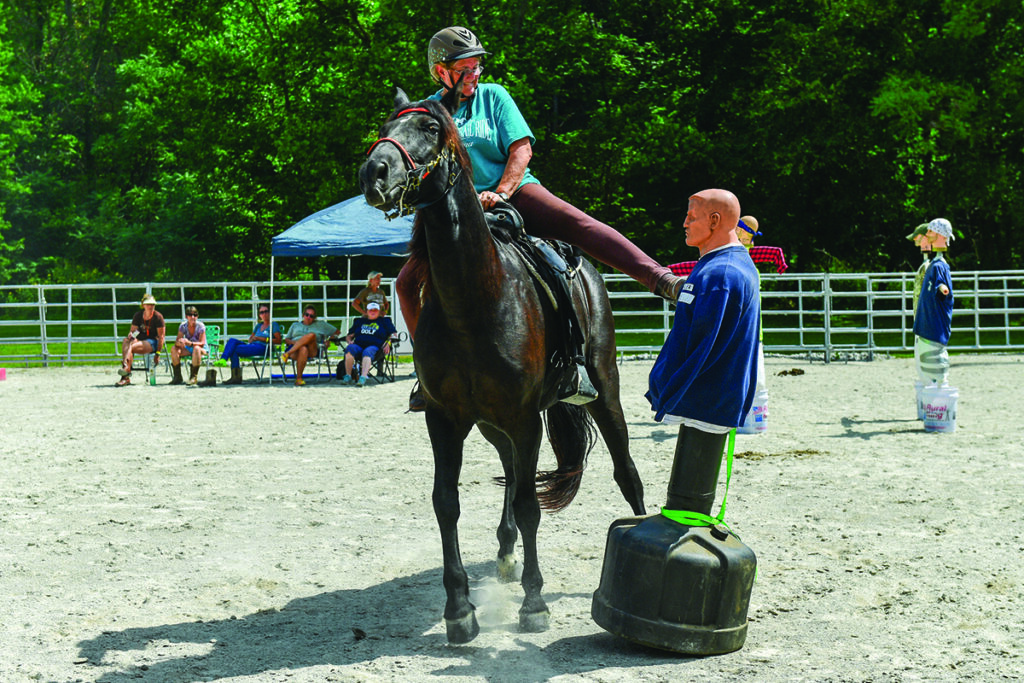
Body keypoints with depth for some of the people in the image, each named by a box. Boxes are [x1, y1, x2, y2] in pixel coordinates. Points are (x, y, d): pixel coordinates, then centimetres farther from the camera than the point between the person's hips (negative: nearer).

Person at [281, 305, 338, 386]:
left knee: (311, 335, -35)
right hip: (294, 348, 0)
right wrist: (293, 342, -1)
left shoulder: (320, 324, 28)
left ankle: (286, 354, -39)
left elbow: (337, 332, 28)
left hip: (312, 350, 0)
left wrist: (328, 339, 8)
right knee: (303, 349, -41)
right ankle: (298, 378, -44)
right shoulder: (295, 325, 31)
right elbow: (286, 339, 23)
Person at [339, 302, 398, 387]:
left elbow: (393, 335, 14)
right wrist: (350, 341, 6)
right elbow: (348, 336, 30)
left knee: (367, 352, -40)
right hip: (358, 345, 3)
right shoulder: (360, 321, 30)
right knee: (349, 349, -33)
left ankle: (363, 378, -58)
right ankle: (347, 377, -35)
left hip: (374, 346, -3)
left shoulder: (385, 321, 23)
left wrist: (388, 342, -7)